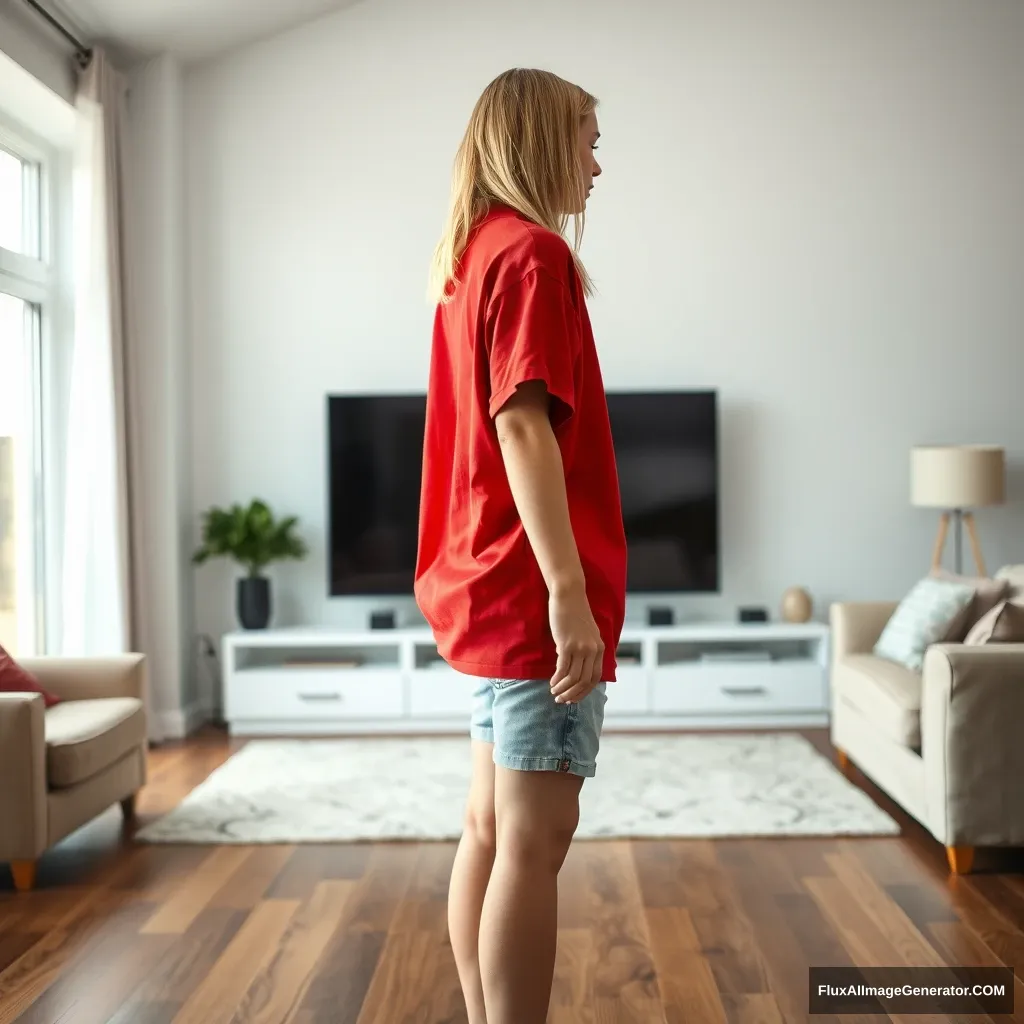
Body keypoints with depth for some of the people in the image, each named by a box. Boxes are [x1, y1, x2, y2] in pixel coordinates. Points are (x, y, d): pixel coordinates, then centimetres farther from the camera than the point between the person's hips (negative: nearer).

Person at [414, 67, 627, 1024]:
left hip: (485, 588, 10)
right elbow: (524, 423, -20)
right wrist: (570, 590, -24)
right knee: (535, 840, -4)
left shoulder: (469, 259, 18)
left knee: (490, 827, 14)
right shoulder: (535, 253, -9)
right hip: (533, 589, -10)